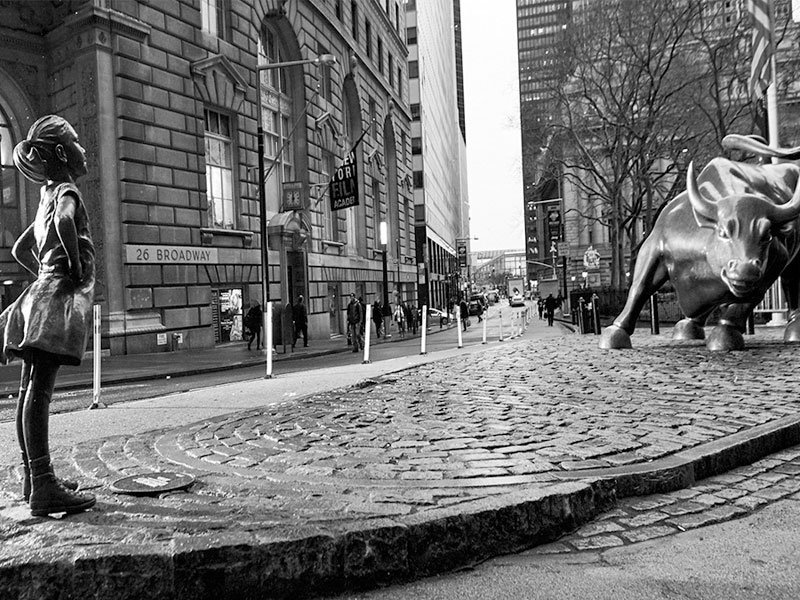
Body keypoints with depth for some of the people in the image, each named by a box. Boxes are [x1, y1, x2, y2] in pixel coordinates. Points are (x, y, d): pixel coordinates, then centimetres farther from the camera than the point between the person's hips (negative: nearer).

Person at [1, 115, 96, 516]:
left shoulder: (49, 196, 23)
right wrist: (76, 266, -19)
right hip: (61, 295, -10)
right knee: (39, 391, -14)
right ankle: (43, 488, -15)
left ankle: (34, 479, 21)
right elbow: (65, 222, -31)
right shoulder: (65, 191, -5)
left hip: (46, 293, 10)